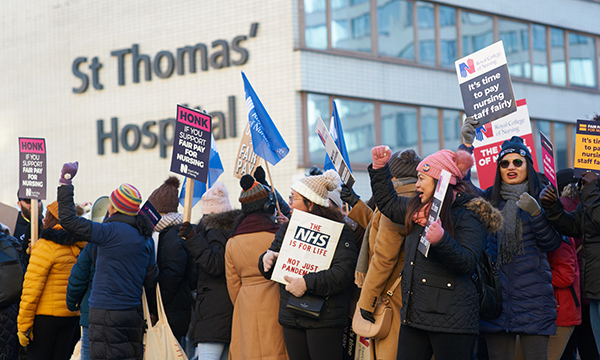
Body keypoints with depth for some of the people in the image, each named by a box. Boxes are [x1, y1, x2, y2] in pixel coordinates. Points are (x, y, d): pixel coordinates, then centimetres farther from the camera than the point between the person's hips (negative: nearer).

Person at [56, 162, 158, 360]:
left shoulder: (112, 232, -13)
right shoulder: (146, 237, 9)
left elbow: (68, 220, -13)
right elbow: (151, 278, 13)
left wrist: (65, 181, -6)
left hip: (107, 313, -8)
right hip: (134, 313, 8)